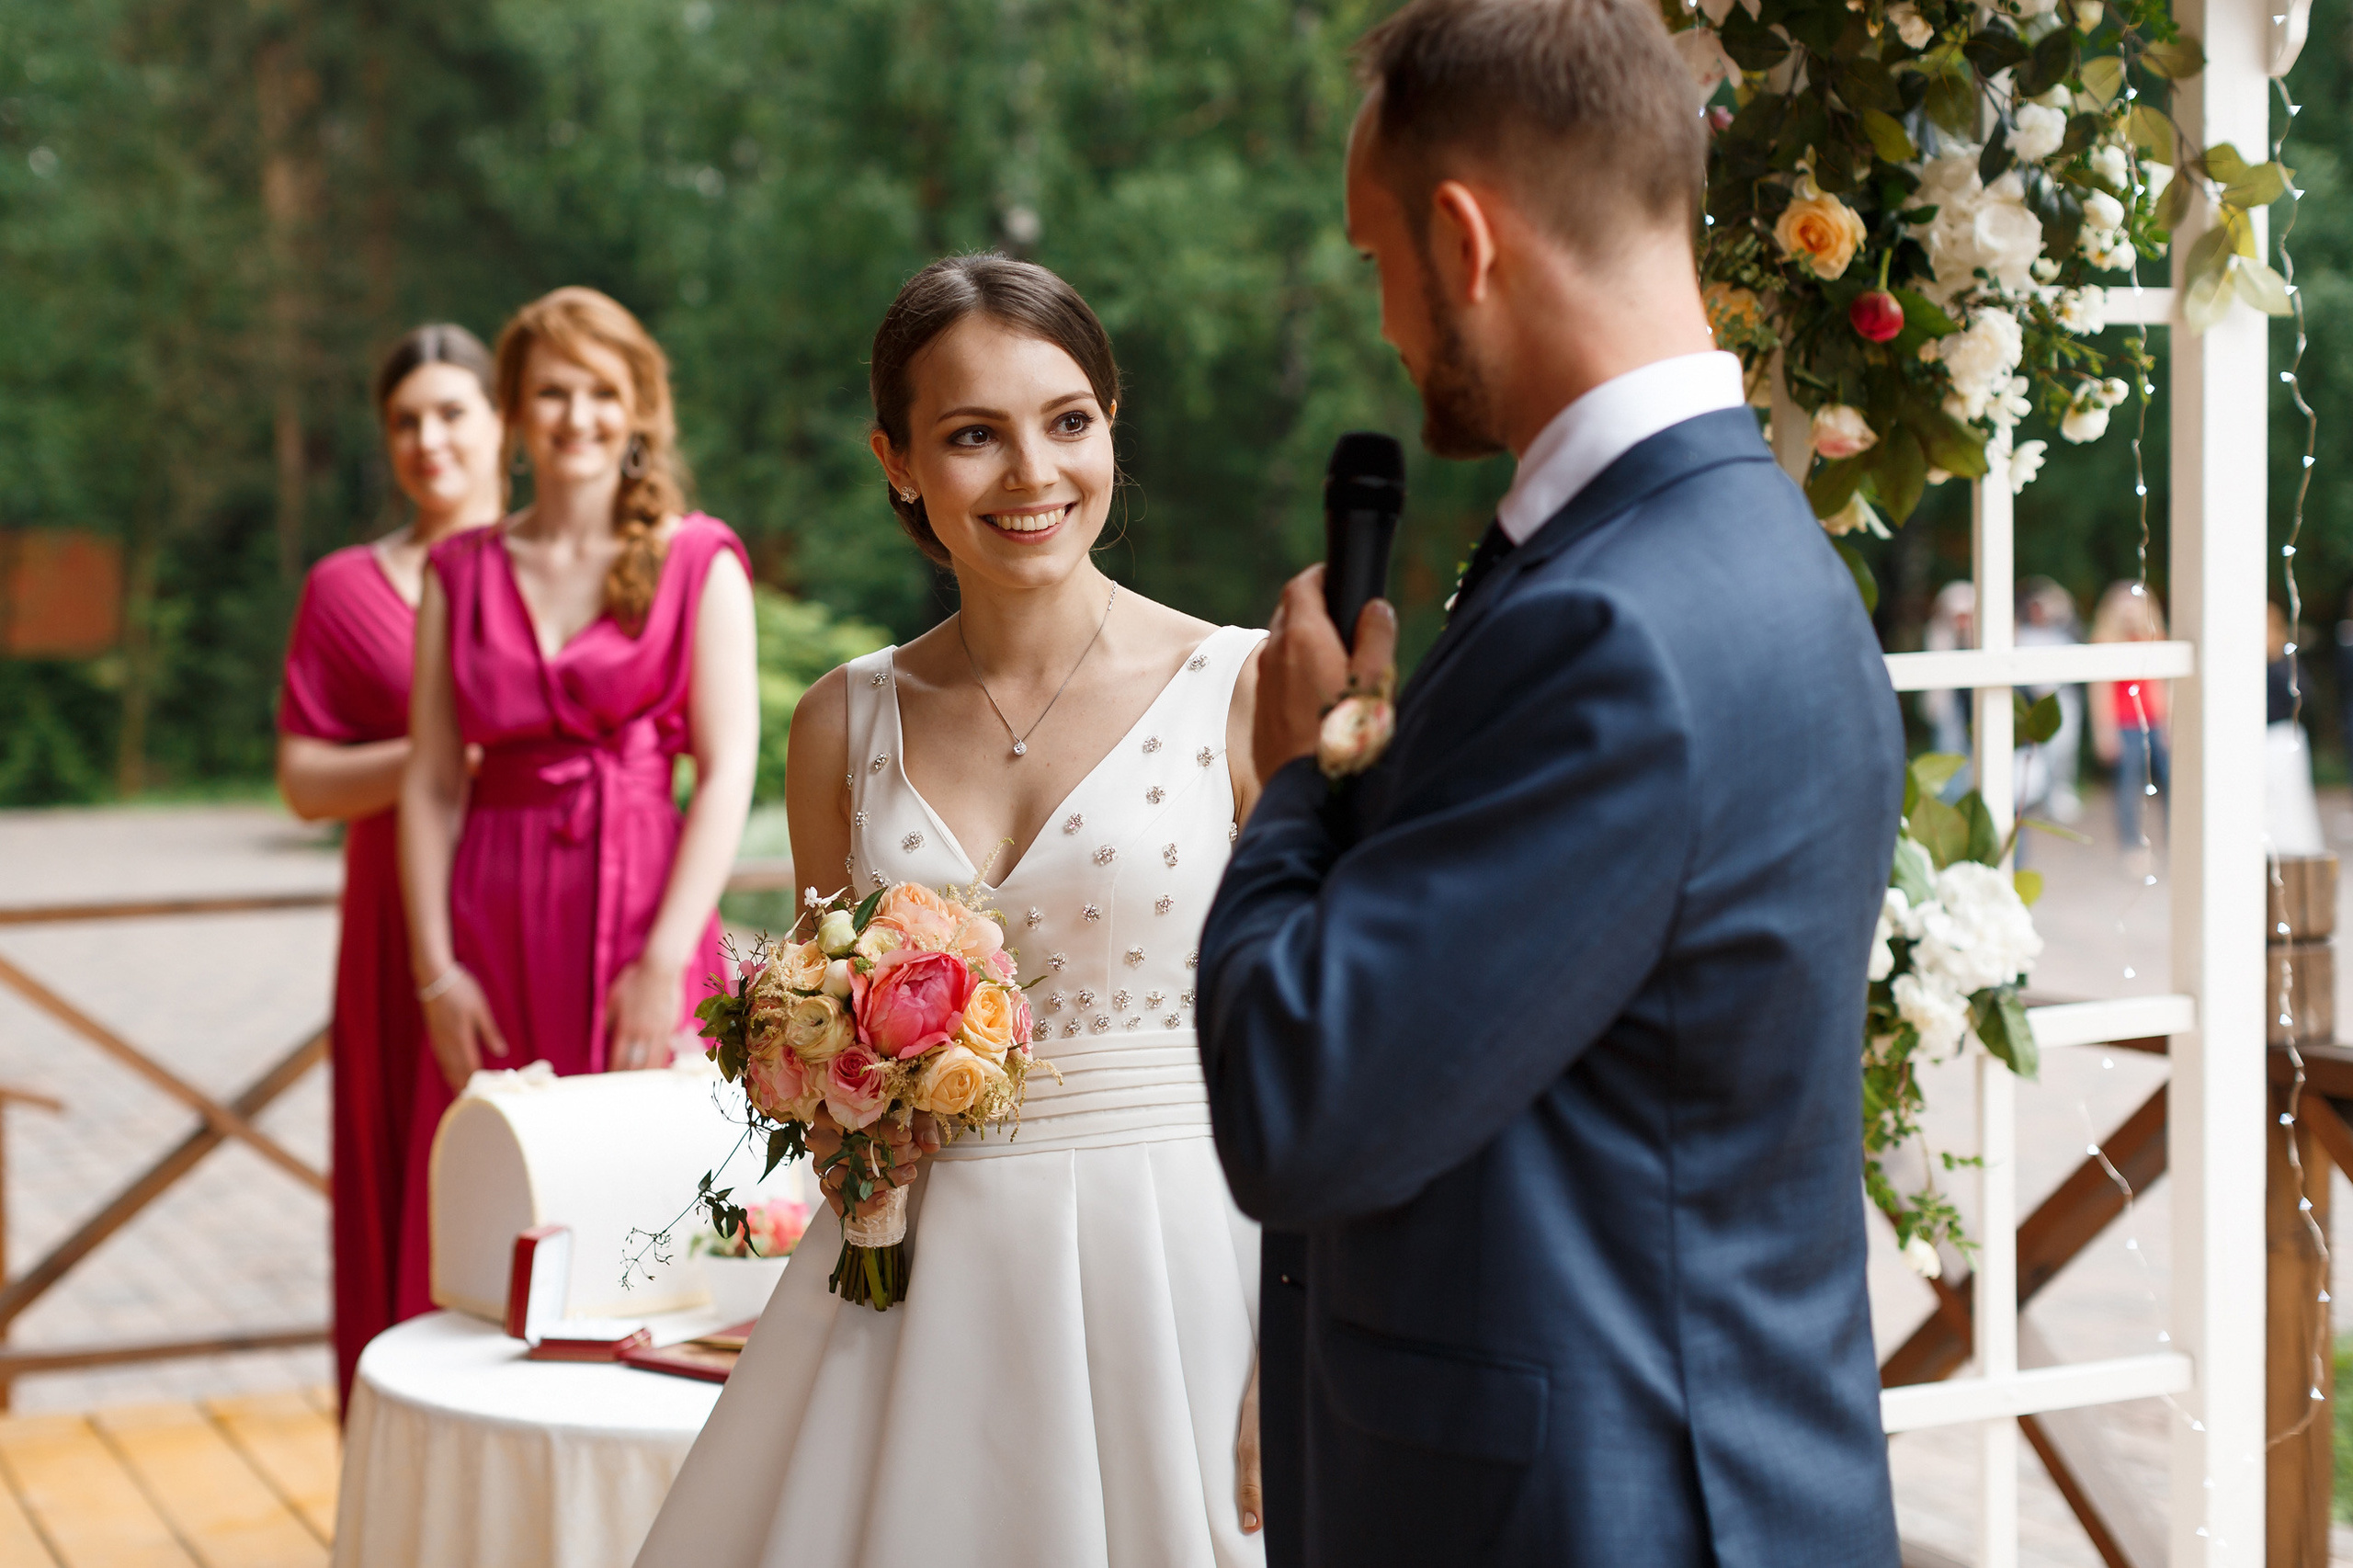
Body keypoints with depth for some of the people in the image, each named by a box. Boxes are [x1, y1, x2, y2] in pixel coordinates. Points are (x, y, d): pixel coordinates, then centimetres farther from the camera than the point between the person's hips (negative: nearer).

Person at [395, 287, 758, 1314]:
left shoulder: (698, 563, 3)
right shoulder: (461, 572, 11)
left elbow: (728, 773, -4)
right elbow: (430, 782, 7)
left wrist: (666, 961, -12)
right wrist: (435, 968, -3)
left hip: (641, 910, -2)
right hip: (494, 923, 3)